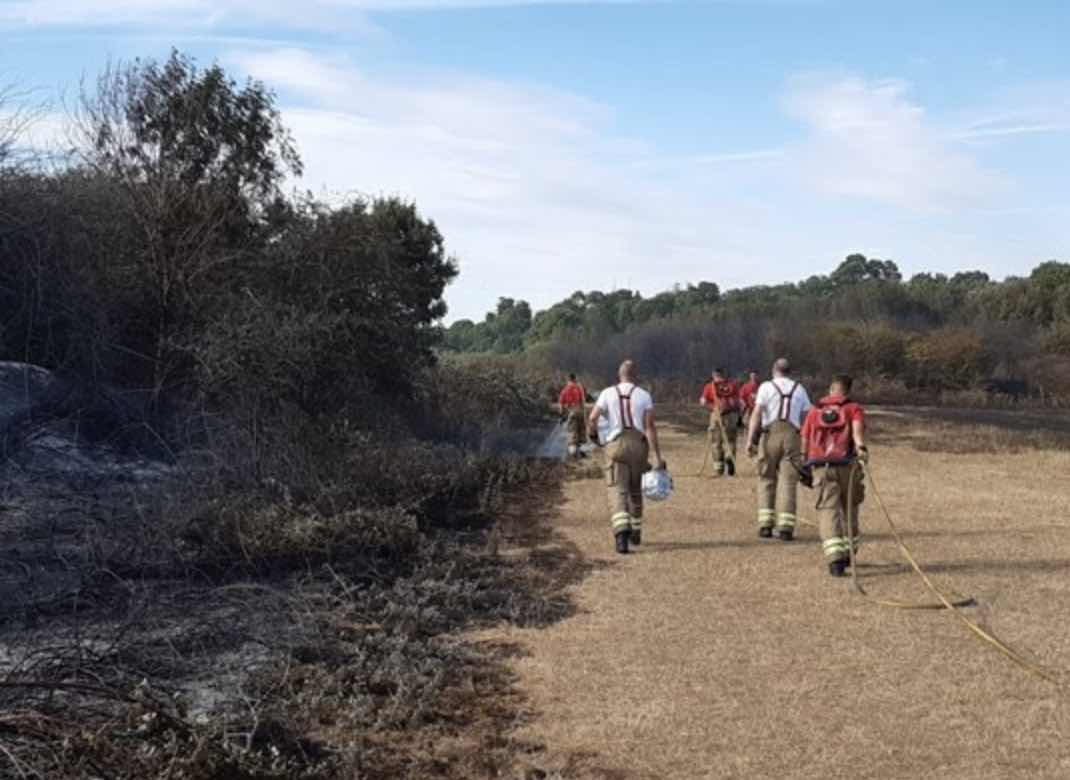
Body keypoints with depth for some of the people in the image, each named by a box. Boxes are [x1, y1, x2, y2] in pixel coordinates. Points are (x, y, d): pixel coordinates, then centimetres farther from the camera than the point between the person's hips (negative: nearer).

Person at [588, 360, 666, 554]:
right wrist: (658, 456, -5)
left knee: (618, 491, -6)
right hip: (639, 444, 2)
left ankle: (622, 535, -26)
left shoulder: (607, 393, 2)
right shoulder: (644, 396, 3)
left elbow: (592, 419, -8)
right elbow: (650, 426, -5)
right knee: (635, 490, 21)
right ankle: (635, 532, 34)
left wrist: (592, 434, 15)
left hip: (616, 445, -2)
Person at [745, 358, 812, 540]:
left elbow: (756, 414, -4)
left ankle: (765, 525, 4)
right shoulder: (799, 389, 16)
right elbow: (807, 417, 10)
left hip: (770, 434, -1)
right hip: (792, 436, 1)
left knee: (766, 479, 8)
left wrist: (750, 440, -7)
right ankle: (785, 527, -7)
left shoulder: (766, 386, 7)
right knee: (788, 482, 0)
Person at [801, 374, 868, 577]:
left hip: (821, 467, 0)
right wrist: (861, 447, -28)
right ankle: (848, 552, 29)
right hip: (847, 465, 0)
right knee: (849, 509, 19)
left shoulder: (815, 411, 20)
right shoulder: (853, 409, 11)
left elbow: (805, 440, 14)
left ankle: (835, 559, -21)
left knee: (828, 510, -5)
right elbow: (858, 428, -11)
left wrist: (806, 464, 22)